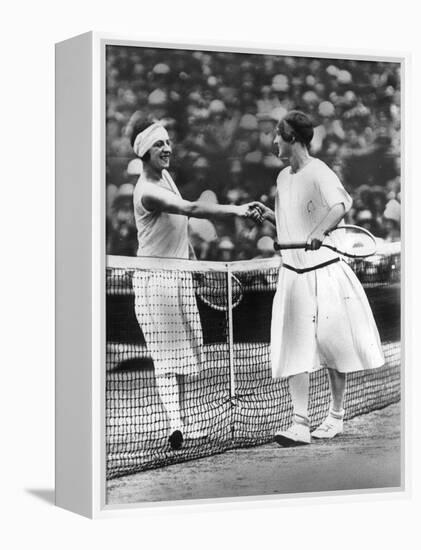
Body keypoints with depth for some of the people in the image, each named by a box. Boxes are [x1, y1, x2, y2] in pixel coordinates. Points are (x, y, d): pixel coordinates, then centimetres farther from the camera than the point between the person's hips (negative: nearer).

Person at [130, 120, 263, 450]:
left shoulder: (165, 175, 8)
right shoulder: (148, 192, -22)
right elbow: (192, 209, -35)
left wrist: (191, 257, 22)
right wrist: (237, 210, -42)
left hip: (181, 273, 8)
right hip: (155, 277, -8)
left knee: (181, 352, 7)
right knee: (167, 354, -7)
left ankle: (177, 423, 9)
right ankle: (175, 425, -6)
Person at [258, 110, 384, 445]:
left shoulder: (319, 173, -11)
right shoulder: (283, 177, 13)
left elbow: (340, 206, -31)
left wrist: (319, 231, -48)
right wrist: (269, 215, 6)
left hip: (324, 273, -6)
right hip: (292, 275, 6)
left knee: (332, 345, 4)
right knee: (294, 350, -3)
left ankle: (336, 417, 20)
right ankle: (300, 424, -4)